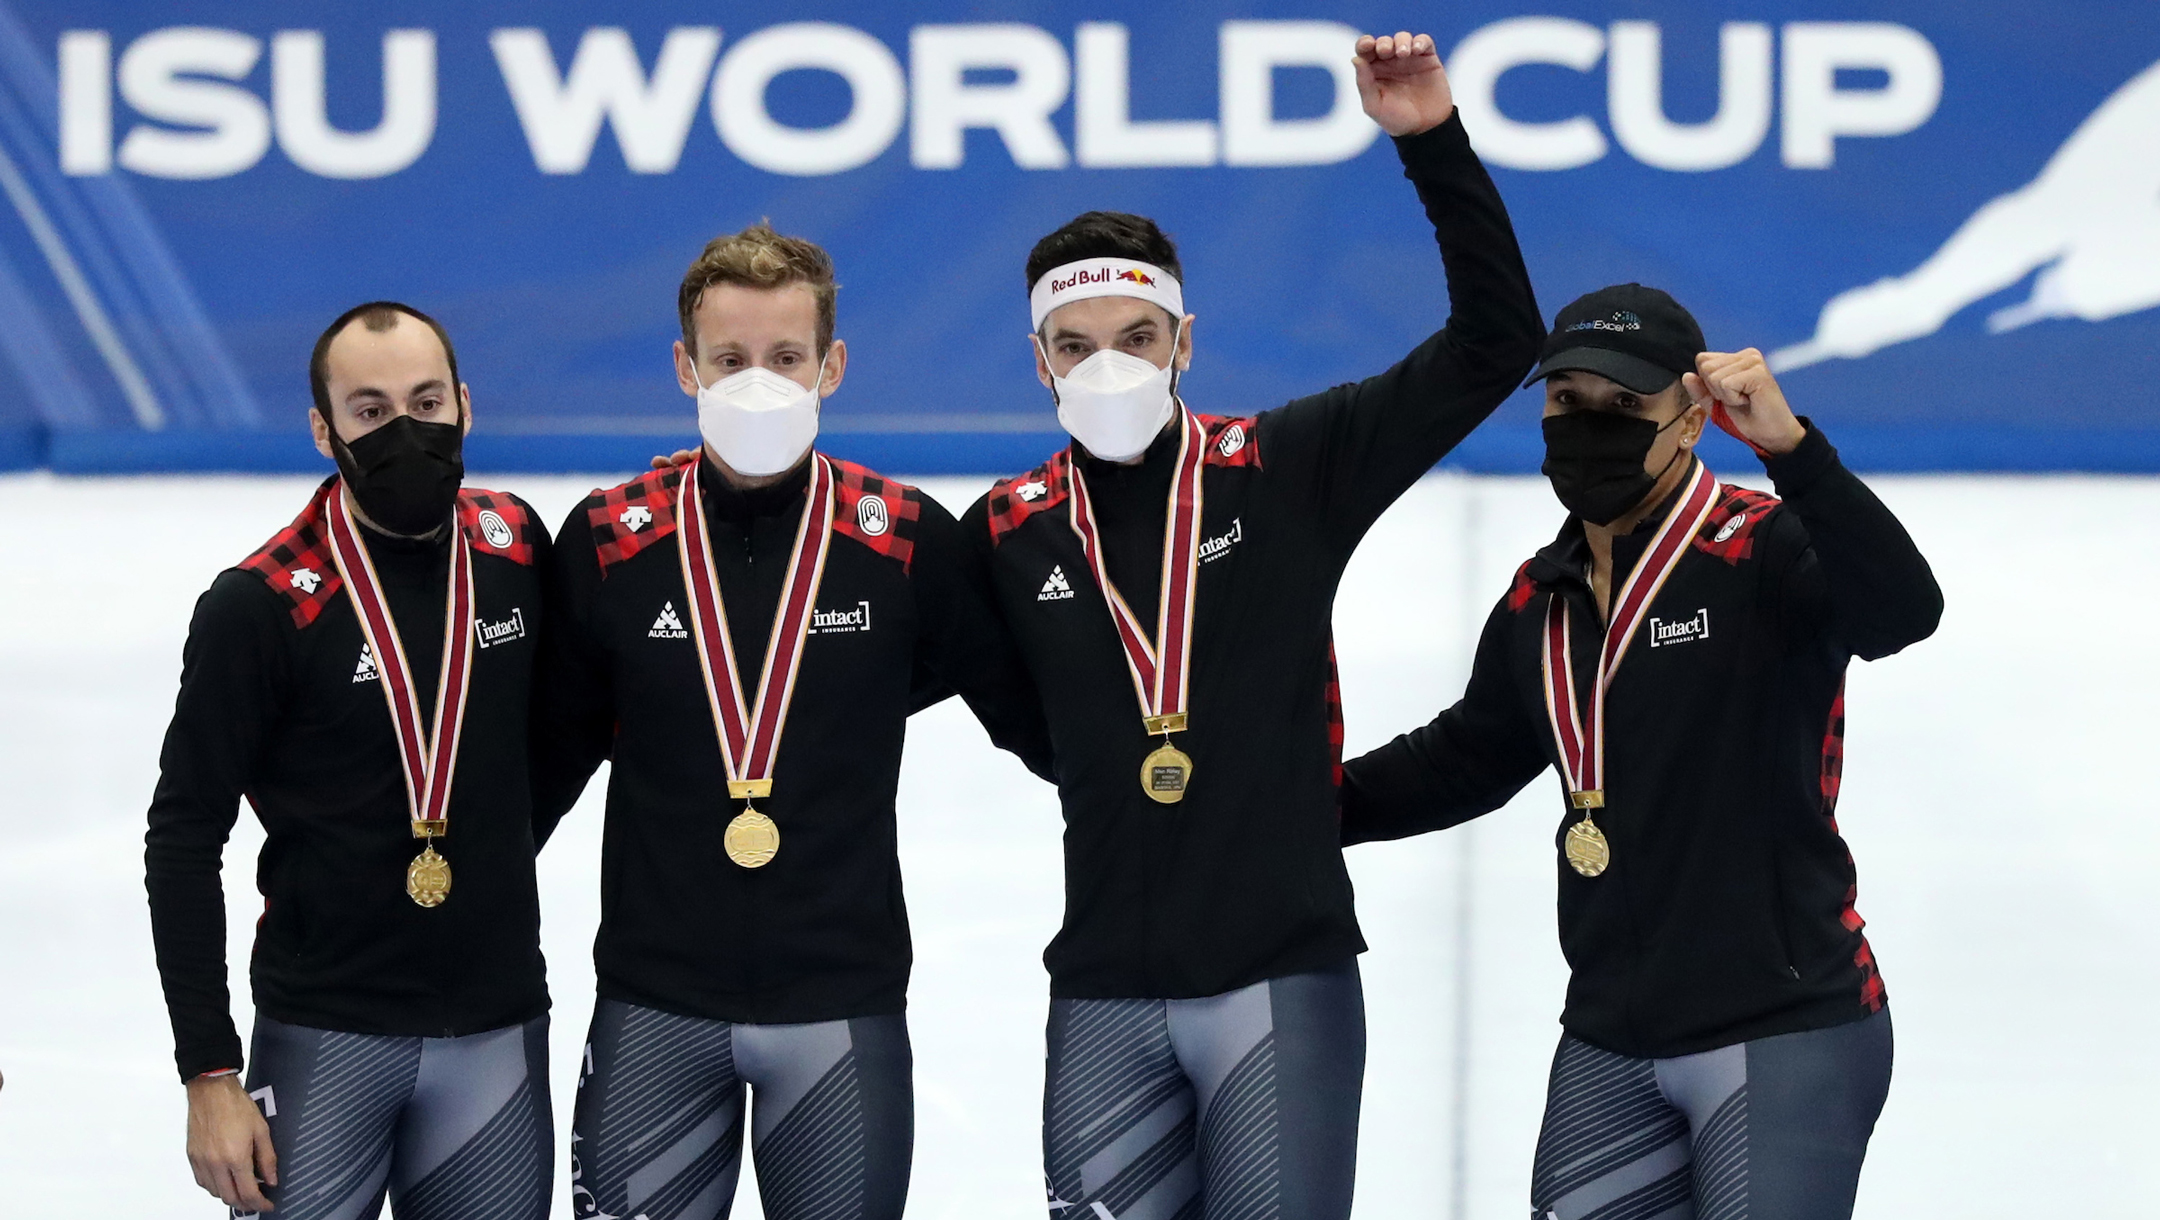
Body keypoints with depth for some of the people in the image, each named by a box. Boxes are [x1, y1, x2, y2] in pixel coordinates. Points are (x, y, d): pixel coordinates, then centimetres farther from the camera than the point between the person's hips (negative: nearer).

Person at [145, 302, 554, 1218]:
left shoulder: (516, 546, 2)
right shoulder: (260, 604, -11)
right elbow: (183, 842, -8)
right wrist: (209, 1074, -12)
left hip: (497, 1030, 4)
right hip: (325, 1034, -4)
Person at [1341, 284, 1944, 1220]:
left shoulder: (1764, 553, -11)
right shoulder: (1539, 602, 11)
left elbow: (1903, 609, -30)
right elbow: (1465, 758, 25)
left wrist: (1789, 446, -41)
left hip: (1785, 1033, -7)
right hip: (1609, 1048, 7)